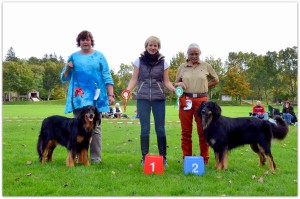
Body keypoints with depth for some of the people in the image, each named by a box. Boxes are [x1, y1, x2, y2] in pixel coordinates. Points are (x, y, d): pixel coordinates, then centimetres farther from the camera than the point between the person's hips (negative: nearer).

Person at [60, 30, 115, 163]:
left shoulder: (99, 56, 9)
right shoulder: (73, 57, 13)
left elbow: (107, 77, 5)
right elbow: (64, 79, 16)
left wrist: (111, 94, -4)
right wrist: (67, 68, -4)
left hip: (95, 97, -1)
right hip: (78, 97, 2)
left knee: (95, 127, -3)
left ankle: (96, 157, 0)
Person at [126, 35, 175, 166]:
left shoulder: (163, 62, 8)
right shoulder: (139, 61, 7)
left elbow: (166, 81, 9)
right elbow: (134, 79, 6)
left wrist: (174, 89, -10)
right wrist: (127, 90, -11)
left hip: (159, 98, 0)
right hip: (142, 98, 0)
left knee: (160, 128, 0)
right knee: (145, 129, 1)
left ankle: (163, 157, 9)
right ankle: (144, 157, 9)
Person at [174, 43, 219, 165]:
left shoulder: (206, 66, 7)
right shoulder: (182, 67, 9)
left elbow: (216, 80, 18)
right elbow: (175, 83, 17)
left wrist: (204, 86, 6)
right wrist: (179, 84, -5)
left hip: (201, 100, -1)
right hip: (186, 99, 1)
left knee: (203, 131, 1)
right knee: (186, 131, 4)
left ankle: (205, 159, 11)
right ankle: (186, 158, 13)